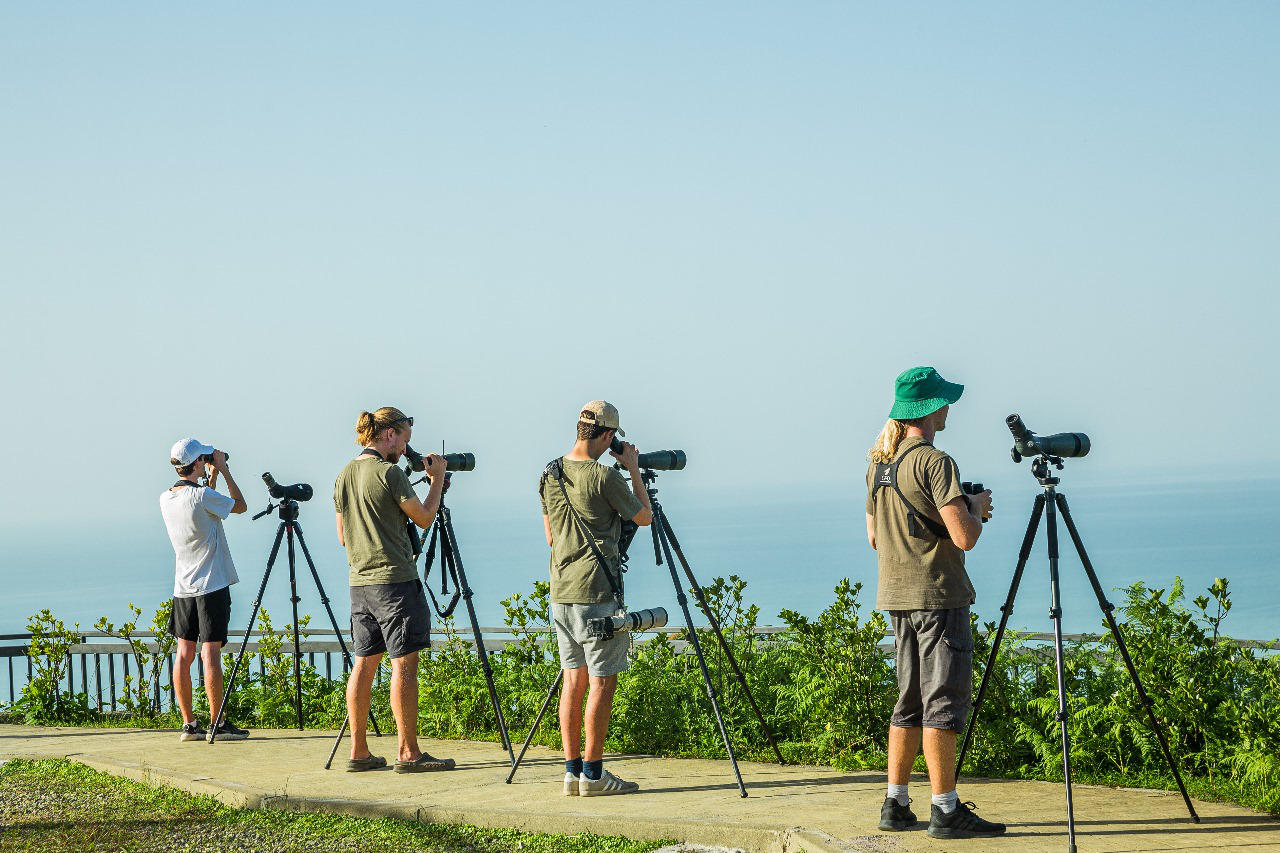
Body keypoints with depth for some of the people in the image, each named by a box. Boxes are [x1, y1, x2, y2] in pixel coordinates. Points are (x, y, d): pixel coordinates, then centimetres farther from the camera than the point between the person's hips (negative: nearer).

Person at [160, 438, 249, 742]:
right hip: (212, 586, -7)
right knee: (210, 653, -6)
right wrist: (224, 471, 4)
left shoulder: (166, 499, 7)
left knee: (184, 654, 6)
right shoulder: (202, 496, -15)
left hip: (183, 588, 7)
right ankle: (218, 723, -5)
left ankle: (189, 724, 8)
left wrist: (212, 477, 23)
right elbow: (240, 506, -1)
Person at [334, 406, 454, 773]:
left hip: (359, 581, 8)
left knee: (364, 663, 9)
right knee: (404, 663, -5)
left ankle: (359, 752, 10)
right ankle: (408, 752, -5)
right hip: (395, 580, -8)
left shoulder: (344, 475, 12)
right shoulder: (389, 473, -12)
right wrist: (438, 479, 8)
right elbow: (424, 519, -3)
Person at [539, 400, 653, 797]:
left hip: (561, 592, 7)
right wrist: (634, 469, 8)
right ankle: (592, 773, -2)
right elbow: (645, 517, 0)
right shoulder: (603, 476, -14)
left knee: (575, 680, 10)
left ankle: (572, 770, 10)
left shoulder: (550, 474, 9)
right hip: (597, 593, -7)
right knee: (602, 682, -2)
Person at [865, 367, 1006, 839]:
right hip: (938, 596, -8)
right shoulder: (934, 462, -15)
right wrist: (977, 507, 1)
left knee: (911, 701, 13)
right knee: (944, 701, -5)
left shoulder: (878, 464, 11)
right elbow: (964, 537, -21)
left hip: (896, 596, 8)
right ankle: (946, 811, -5)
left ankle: (896, 805, 14)